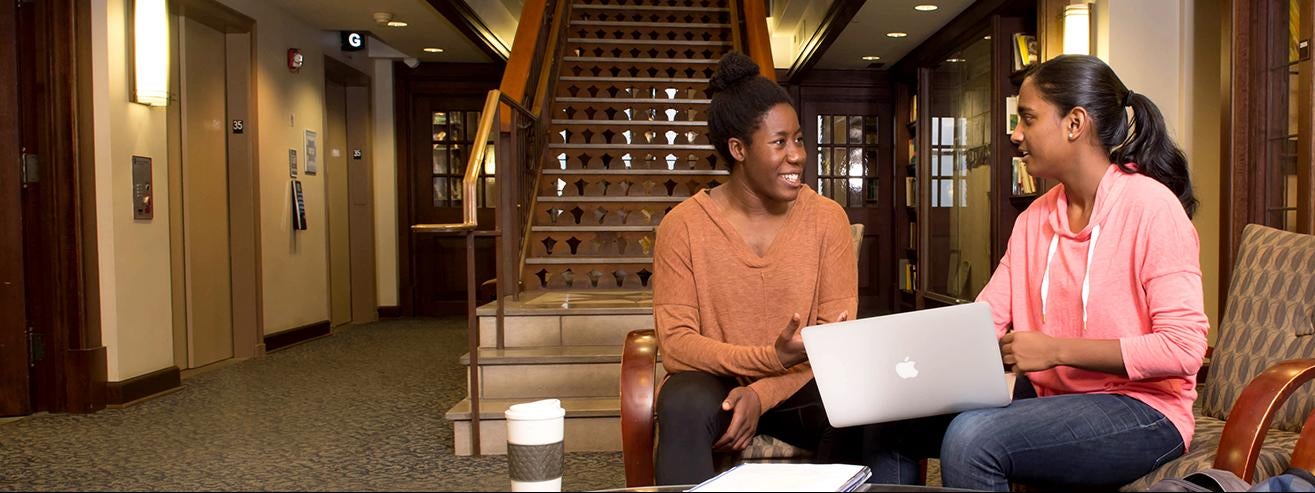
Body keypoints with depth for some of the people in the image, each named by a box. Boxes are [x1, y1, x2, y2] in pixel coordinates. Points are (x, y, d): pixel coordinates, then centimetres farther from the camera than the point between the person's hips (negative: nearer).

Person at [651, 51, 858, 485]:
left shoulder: (827, 218, -3)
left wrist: (762, 392, -21)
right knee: (684, 408, -36)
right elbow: (675, 343, -12)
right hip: (715, 379, -1)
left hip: (800, 384, 2)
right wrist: (770, 357, -27)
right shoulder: (683, 226, -8)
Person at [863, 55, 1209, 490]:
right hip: (1047, 397, 7)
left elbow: (1183, 348, -20)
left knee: (972, 438, -29)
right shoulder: (1035, 219, 8)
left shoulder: (1150, 206, -13)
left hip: (1141, 409, -7)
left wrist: (1056, 349, -24)